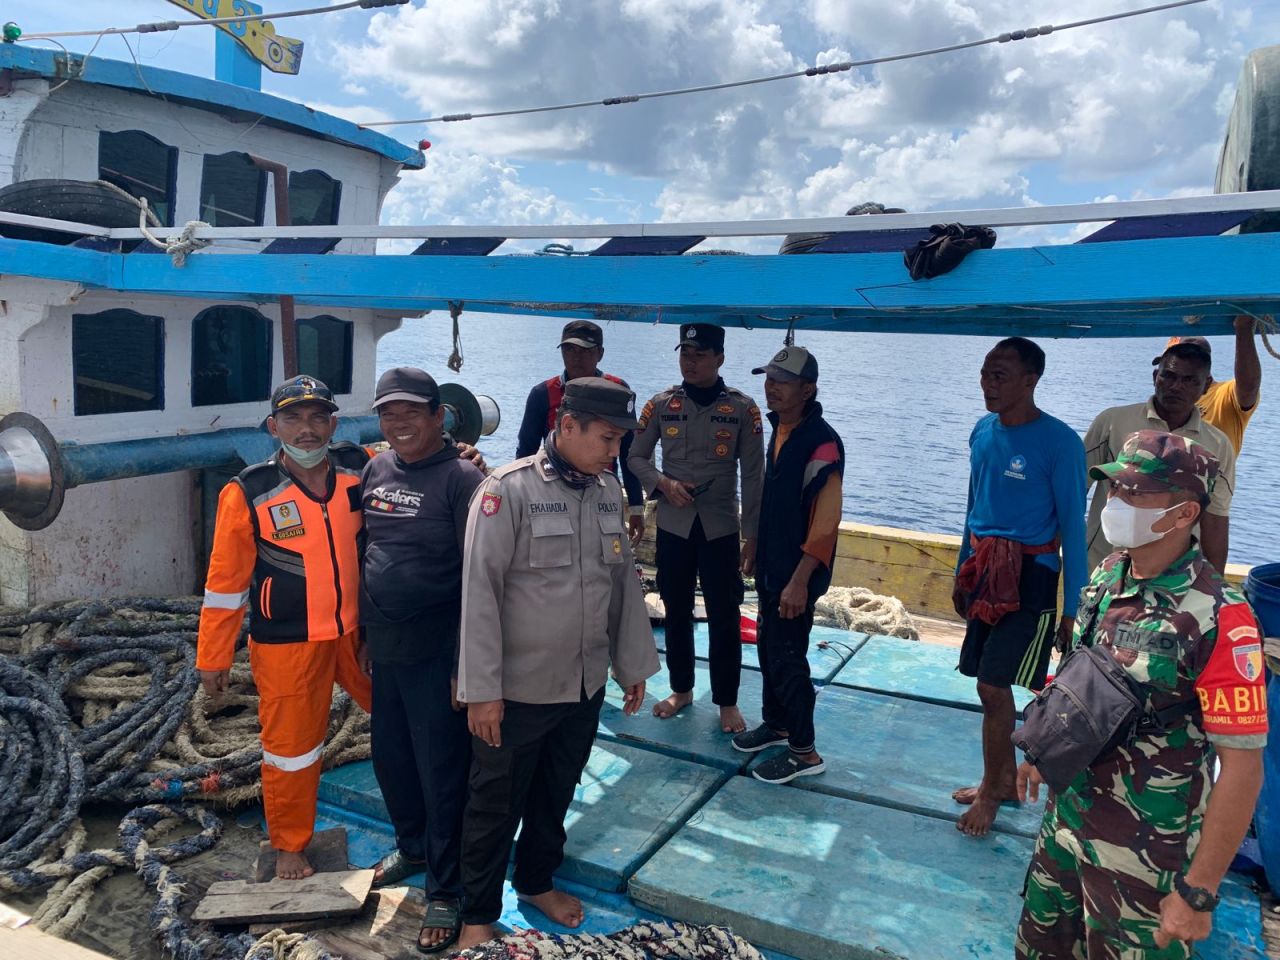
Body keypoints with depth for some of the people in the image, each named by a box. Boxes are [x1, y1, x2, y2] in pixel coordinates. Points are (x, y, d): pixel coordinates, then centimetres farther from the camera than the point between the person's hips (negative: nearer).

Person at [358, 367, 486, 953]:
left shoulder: (460, 478, -13)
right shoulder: (375, 471, 7)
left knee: (442, 773, 5)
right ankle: (413, 847, 45)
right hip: (384, 650, 7)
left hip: (435, 655, -6)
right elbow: (363, 552, 15)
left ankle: (445, 892, 23)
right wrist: (363, 632, 15)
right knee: (390, 759, 21)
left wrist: (466, 664, -14)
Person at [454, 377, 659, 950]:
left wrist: (634, 666, 13)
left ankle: (537, 881, 45)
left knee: (556, 795, 22)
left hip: (586, 685, 6)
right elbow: (480, 592, -17)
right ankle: (478, 915, 31)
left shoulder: (608, 491, 2)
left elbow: (624, 582, 10)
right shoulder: (508, 490, -17)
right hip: (518, 689, -5)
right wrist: (482, 690, -17)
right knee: (496, 805, 12)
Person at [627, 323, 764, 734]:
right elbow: (636, 457, 8)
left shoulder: (742, 408, -5)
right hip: (673, 525, 2)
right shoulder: (661, 404, -1)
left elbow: (753, 476, -4)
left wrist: (753, 536, -6)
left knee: (724, 617, 4)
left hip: (720, 527, -2)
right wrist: (663, 483, -12)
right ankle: (681, 689, 32)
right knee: (676, 612, 14)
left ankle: (727, 701, 20)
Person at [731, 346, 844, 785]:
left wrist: (799, 580, -24)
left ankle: (805, 751, 13)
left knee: (787, 657, -1)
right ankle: (776, 723, 37)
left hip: (796, 571, -9)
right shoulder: (779, 430, 7)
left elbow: (825, 521, -23)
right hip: (771, 565, 9)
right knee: (768, 646, 19)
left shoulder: (821, 442, -21)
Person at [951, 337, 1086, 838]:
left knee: (993, 687, -5)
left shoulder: (1059, 443, -16)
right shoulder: (982, 432, 4)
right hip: (984, 571, 6)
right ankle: (1005, 777, 32)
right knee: (991, 685, 14)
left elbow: (1073, 528, -11)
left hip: (1029, 578, -6)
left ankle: (991, 790, 16)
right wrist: (962, 574, 19)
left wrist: (1074, 608, -9)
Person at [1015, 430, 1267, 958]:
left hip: (1144, 849, -6)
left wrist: (1199, 891, -19)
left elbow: (1243, 767, -22)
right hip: (1068, 812, 6)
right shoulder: (1108, 573, -4)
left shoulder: (1218, 617, -25)